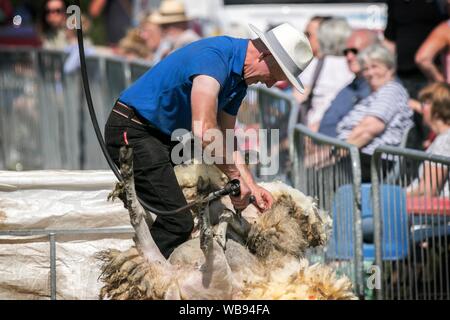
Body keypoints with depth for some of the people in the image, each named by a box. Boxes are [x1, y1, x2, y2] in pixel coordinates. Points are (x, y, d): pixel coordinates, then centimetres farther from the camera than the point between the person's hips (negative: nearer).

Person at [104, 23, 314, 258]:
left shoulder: (238, 80, 9)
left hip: (166, 137, 11)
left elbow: (225, 140, 17)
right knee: (178, 222, -18)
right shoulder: (213, 57, -25)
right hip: (133, 132, -11)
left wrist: (250, 186, 6)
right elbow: (204, 131, -36)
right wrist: (235, 175, -26)